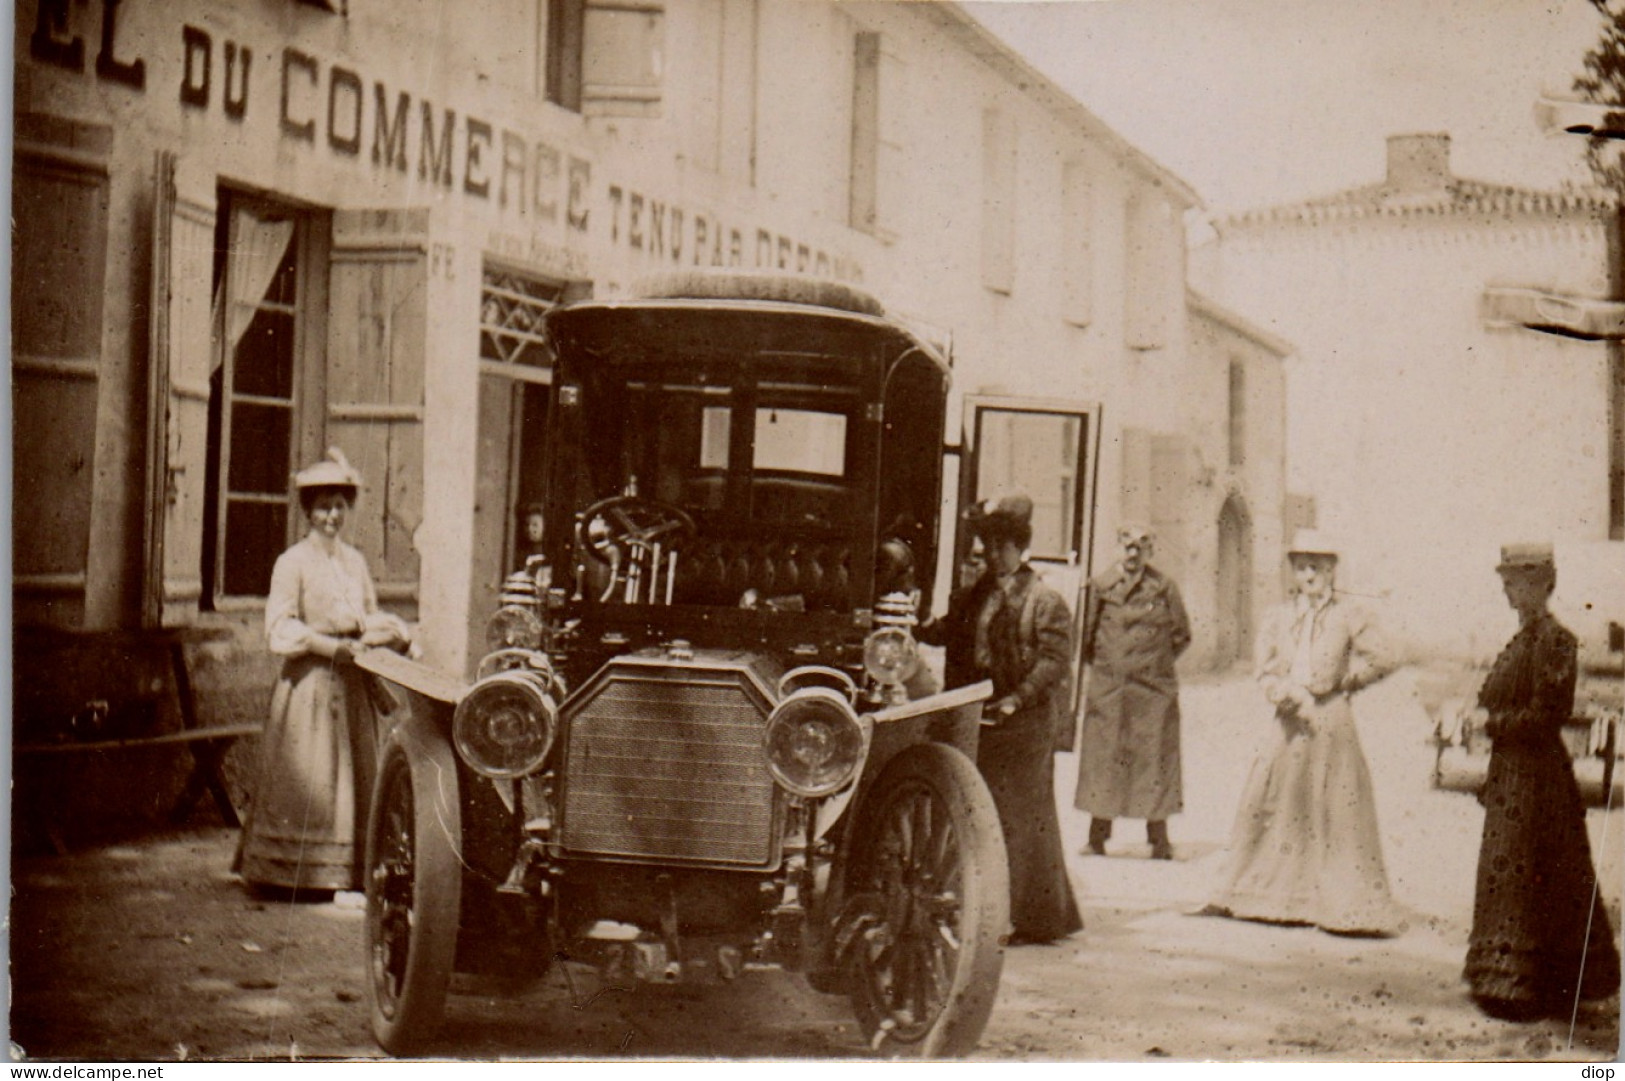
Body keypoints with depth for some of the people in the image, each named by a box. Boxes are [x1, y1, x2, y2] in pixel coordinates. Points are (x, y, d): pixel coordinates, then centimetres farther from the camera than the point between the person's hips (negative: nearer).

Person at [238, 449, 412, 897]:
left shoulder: (355, 561, 16)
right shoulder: (292, 562, -3)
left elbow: (372, 618, 20)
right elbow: (280, 628, -10)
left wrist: (390, 633, -2)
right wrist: (334, 647, -19)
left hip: (350, 684, 6)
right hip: (308, 681, -6)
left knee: (354, 775, 4)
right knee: (306, 780, -7)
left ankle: (346, 872, 9)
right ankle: (296, 873, -2)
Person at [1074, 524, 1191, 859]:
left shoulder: (1164, 587, 1)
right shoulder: (1102, 586, 3)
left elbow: (1181, 635, 9)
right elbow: (1087, 633, 11)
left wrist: (1157, 663, 7)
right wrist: (1102, 666, 9)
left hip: (1153, 686, -1)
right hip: (1107, 686, 1)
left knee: (1154, 757, 2)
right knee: (1102, 758, 3)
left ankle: (1159, 837, 9)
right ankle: (1098, 834, 11)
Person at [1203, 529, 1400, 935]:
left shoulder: (1348, 618, 3)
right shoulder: (1280, 618, 10)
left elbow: (1381, 661, 1)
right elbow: (1266, 672, 5)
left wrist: (1341, 681, 0)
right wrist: (1290, 695, -11)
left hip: (1331, 722, -3)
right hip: (1290, 723, 3)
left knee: (1338, 810, -2)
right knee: (1264, 805, 4)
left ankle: (1350, 907, 3)